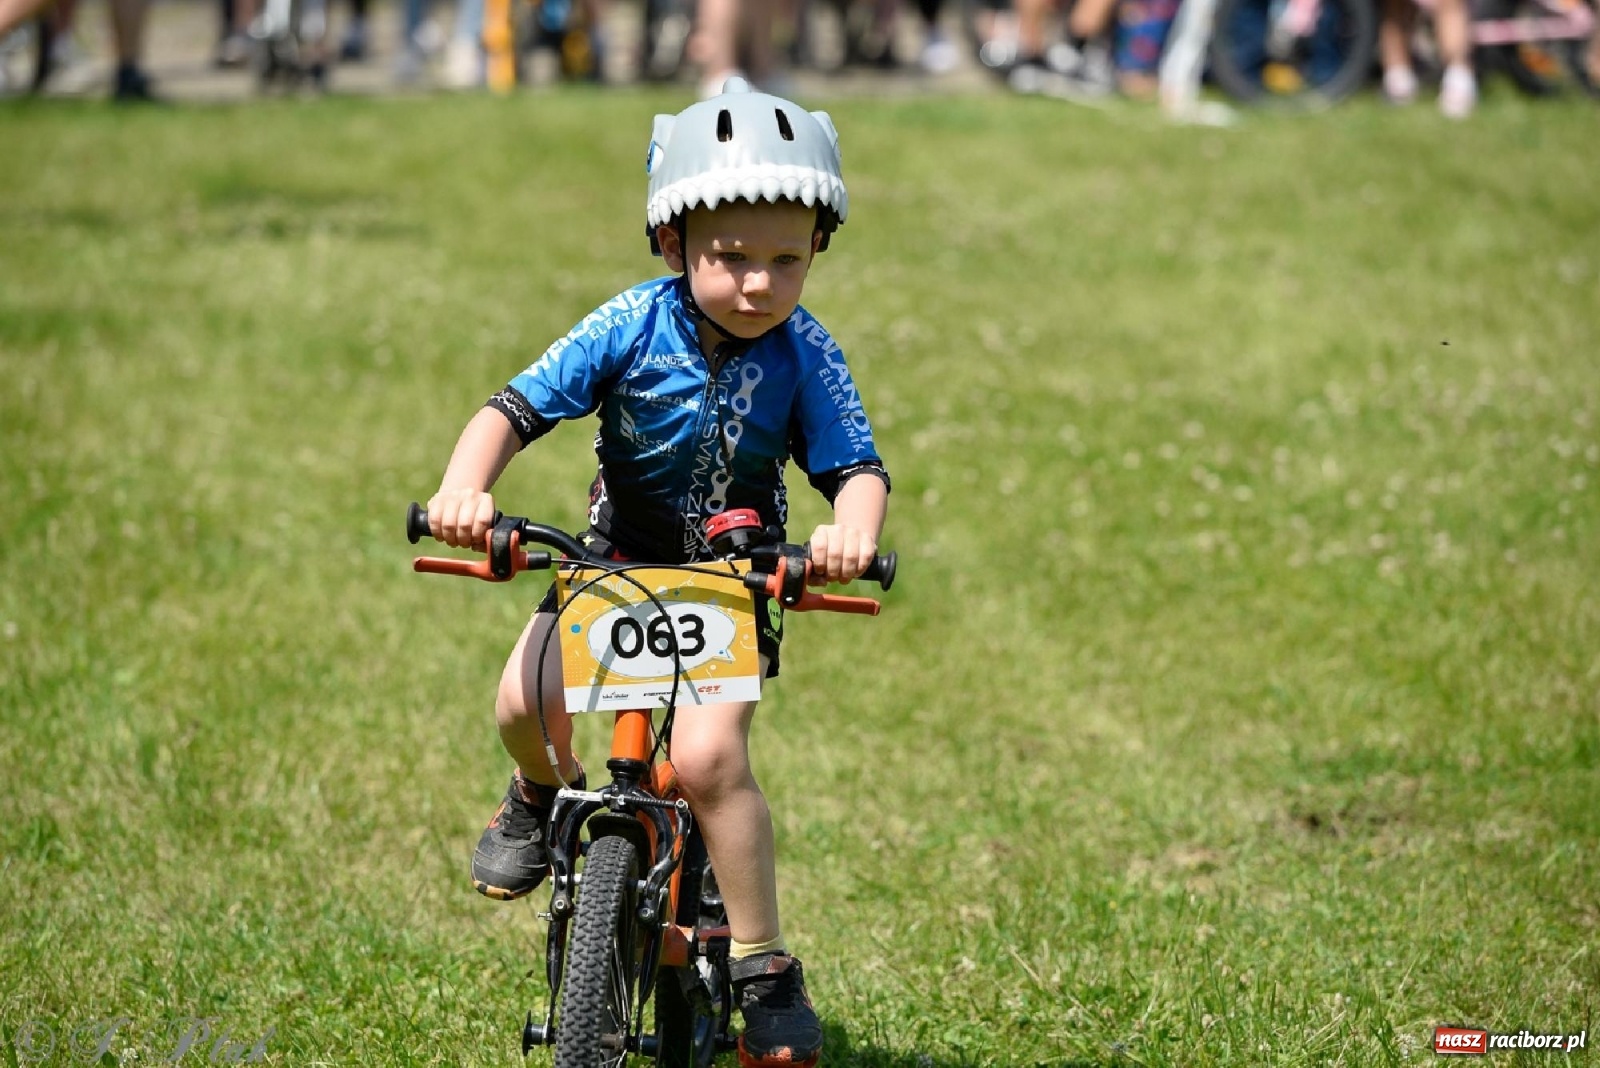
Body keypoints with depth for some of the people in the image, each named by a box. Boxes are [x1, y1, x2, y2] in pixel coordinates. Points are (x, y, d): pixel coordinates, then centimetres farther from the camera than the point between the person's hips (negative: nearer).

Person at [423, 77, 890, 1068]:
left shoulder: (805, 353, -14)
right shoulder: (633, 326, -16)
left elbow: (857, 465, -18)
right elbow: (517, 407, -17)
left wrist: (853, 531, -42)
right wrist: (464, 487, -36)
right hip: (616, 558, 2)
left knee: (708, 755, -24)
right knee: (525, 702, -22)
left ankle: (765, 964, -10)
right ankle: (544, 794, 18)